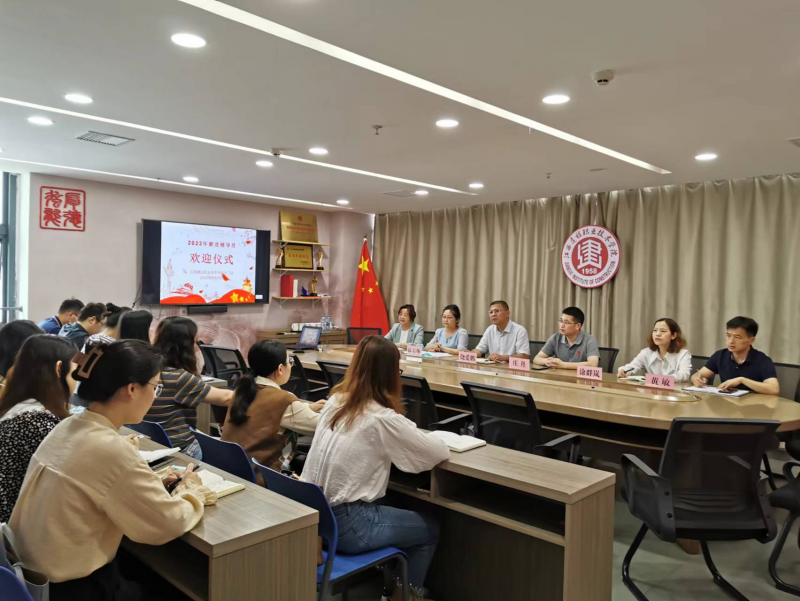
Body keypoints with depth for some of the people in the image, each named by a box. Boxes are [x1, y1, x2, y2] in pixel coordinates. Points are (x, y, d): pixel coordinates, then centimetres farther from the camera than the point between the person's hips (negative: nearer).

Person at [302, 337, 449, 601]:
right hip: (345, 525, -7)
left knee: (402, 515, 29)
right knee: (430, 530, 16)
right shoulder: (382, 419, -20)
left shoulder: (335, 401, 0)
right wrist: (416, 436, 9)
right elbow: (441, 452, -11)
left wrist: (405, 434, 11)